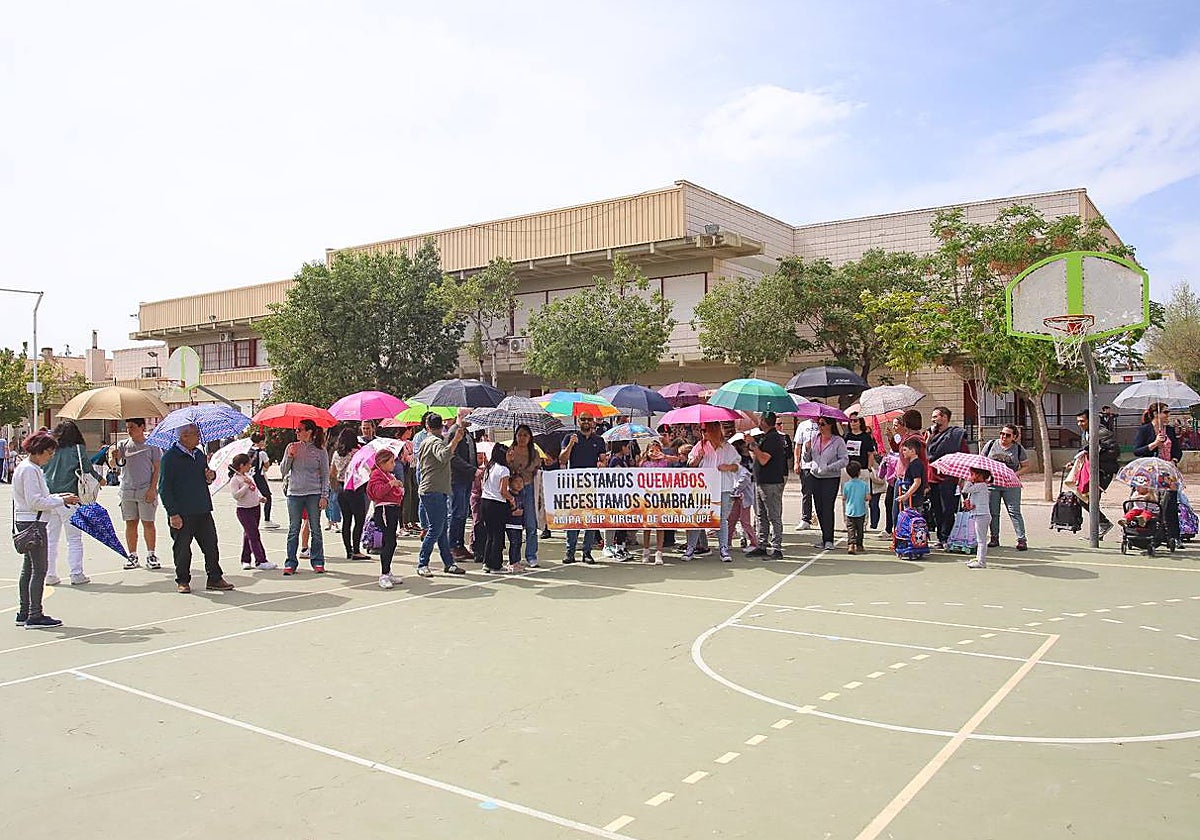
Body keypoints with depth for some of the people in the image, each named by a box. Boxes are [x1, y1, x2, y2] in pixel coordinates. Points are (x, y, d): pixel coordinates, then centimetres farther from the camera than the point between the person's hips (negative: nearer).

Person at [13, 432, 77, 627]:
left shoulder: (31, 468, 15)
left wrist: (58, 496, 9)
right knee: (39, 569, -6)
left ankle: (24, 614, 20)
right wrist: (61, 500, -14)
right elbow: (35, 502, -20)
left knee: (28, 568, 14)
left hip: (26, 523, 11)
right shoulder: (29, 470, -16)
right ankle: (35, 616, -2)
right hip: (32, 523, -11)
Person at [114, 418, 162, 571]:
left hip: (146, 491, -3)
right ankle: (132, 555, 13)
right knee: (130, 523, 6)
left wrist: (152, 488, -9)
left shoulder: (152, 445, 1)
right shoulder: (123, 445, 9)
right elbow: (115, 462, -5)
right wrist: (114, 455, -28)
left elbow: (156, 469, 0)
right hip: (127, 491, 3)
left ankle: (151, 555, 7)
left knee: (148, 523, -1)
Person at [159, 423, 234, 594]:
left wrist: (211, 476, 1)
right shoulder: (170, 457, -8)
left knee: (211, 546, 6)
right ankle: (183, 581, 20)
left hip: (203, 511, 6)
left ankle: (215, 579, 14)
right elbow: (164, 488, -10)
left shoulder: (199, 454, 12)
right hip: (181, 514, -6)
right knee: (182, 549, 6)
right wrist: (173, 513, -16)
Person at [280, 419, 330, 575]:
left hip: (314, 494, -2)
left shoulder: (320, 451, 1)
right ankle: (290, 563, 10)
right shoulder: (292, 447, 7)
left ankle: (317, 562, 12)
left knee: (315, 529, 3)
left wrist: (324, 496, -5)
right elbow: (283, 471, 8)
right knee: (293, 530, 4)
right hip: (294, 493, 2)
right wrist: (290, 456, -8)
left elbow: (325, 475, 3)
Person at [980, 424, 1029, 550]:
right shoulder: (991, 445, 4)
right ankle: (994, 538, 15)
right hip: (992, 483, 2)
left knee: (1014, 511, -7)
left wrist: (1016, 474, -10)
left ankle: (1021, 539, -6)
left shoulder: (1019, 449, 2)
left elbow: (1026, 466, 8)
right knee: (993, 512, 5)